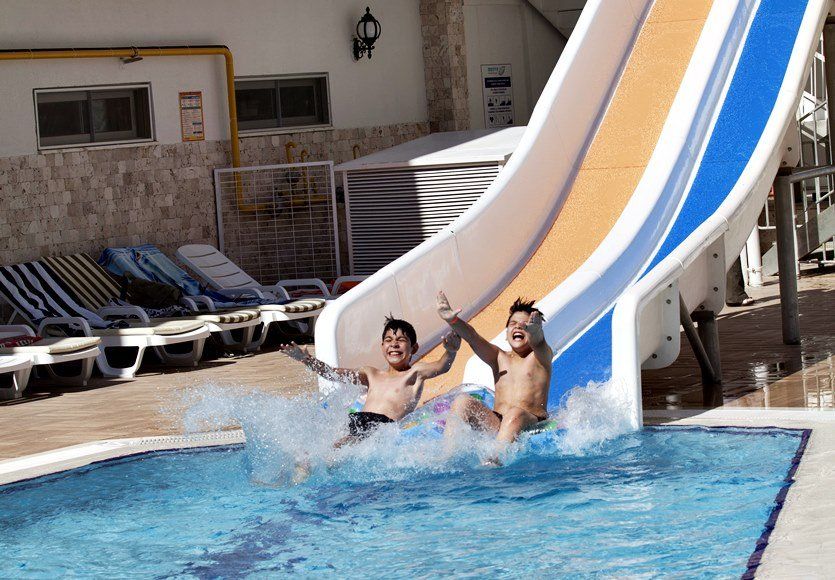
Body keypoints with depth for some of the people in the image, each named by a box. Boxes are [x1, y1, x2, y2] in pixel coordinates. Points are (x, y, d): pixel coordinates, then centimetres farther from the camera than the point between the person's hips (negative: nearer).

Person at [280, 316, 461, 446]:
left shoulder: (414, 373, 13)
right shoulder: (371, 374, 28)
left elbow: (441, 367, -6)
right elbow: (334, 373, 21)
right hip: (357, 424, 7)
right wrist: (306, 360, 7)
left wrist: (450, 353, -30)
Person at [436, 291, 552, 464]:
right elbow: (472, 337, 3)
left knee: (515, 414, -37)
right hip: (496, 423, 4)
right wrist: (452, 320, -17)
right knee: (463, 401, -16)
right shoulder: (499, 357, 20)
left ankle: (494, 461, -54)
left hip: (531, 423, -4)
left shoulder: (541, 356, 8)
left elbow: (537, 340, -17)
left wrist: (534, 331, -43)